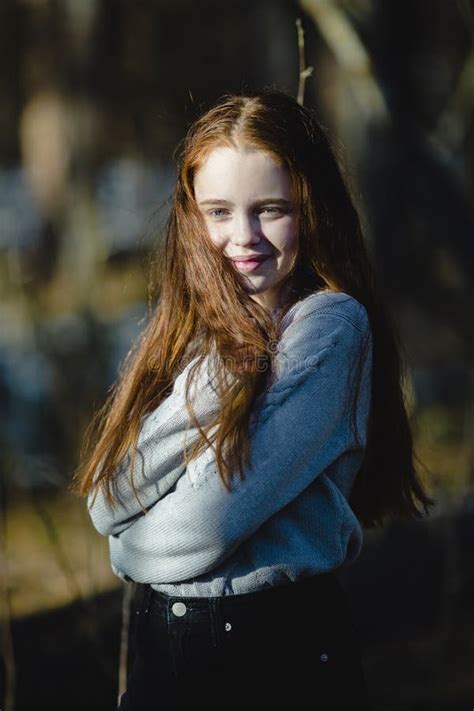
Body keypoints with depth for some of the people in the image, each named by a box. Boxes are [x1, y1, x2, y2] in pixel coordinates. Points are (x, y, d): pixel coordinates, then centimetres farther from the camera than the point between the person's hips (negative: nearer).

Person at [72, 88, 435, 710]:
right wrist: (216, 377, -15)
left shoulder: (329, 325, -12)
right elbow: (105, 504, -7)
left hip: (284, 642, -5)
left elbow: (211, 523, -20)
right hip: (161, 641, 5)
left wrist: (141, 544, -1)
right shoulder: (186, 329, 6)